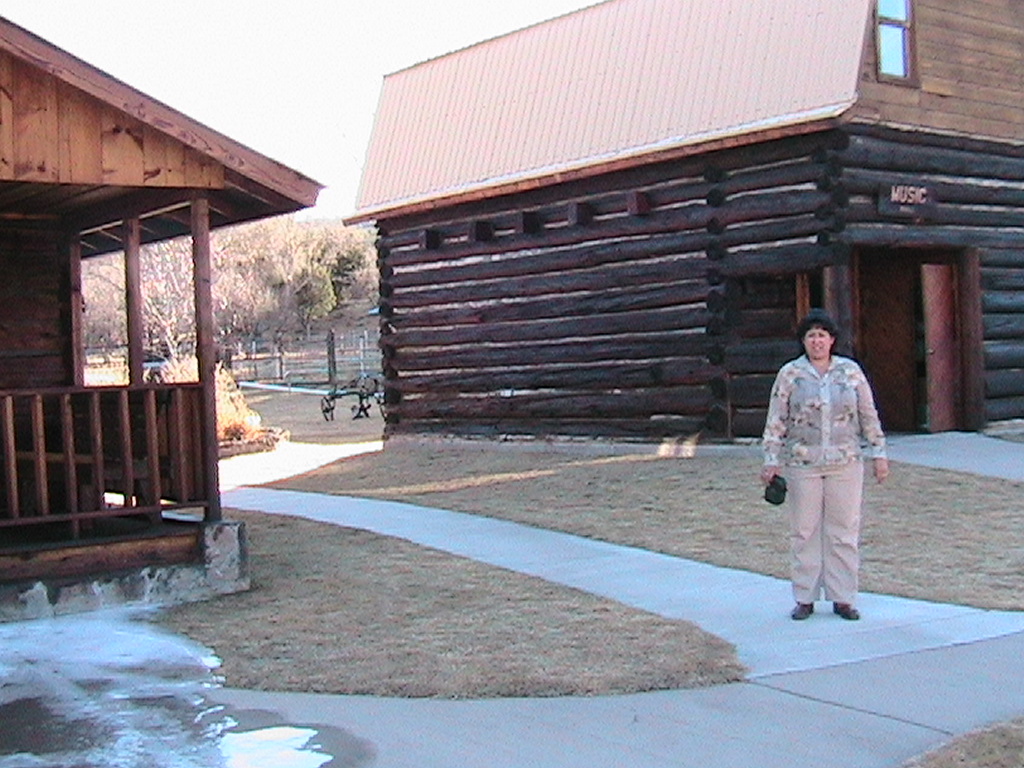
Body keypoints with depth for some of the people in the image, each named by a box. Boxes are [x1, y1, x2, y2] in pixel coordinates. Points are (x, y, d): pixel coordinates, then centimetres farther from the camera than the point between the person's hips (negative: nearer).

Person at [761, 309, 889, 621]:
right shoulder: (790, 374, 1)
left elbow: (869, 416, 9)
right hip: (802, 465, -1)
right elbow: (776, 421, 2)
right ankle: (805, 598, 13)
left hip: (846, 464, 1)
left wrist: (878, 454, 6)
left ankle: (843, 598, 13)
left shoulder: (851, 371, 5)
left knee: (844, 531, 4)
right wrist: (771, 460, -3)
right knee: (804, 532, 4)